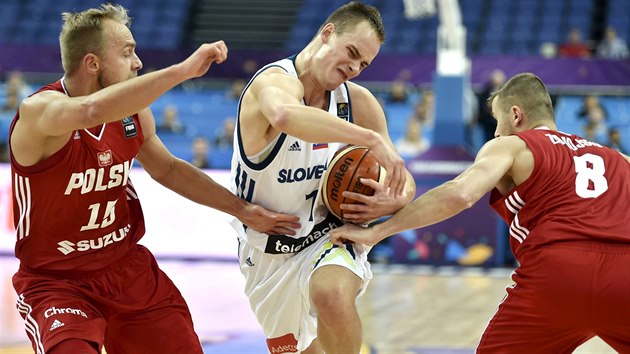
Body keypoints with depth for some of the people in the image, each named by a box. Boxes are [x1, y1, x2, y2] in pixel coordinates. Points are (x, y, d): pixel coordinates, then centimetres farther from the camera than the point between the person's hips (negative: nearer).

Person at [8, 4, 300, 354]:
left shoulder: (134, 112, -2)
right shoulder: (38, 112, -23)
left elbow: (168, 169, 17)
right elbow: (92, 111, -45)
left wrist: (242, 210, 15)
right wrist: (186, 69, -44)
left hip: (129, 268, 7)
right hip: (56, 284, -6)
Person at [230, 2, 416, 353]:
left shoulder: (358, 101, -5)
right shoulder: (275, 81, -23)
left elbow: (404, 182, 3)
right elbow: (284, 115, -51)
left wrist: (395, 200, -22)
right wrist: (370, 138, -51)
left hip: (330, 236, 2)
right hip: (269, 255, -1)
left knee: (333, 296, -34)